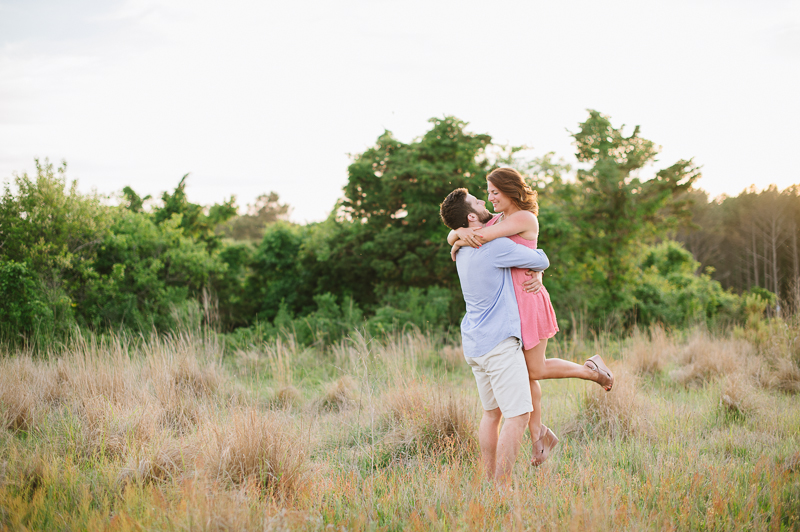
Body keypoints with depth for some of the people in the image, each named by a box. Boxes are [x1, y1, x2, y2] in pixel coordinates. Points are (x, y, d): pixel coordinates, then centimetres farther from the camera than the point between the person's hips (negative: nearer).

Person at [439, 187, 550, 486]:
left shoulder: (464, 249, 10)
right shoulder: (496, 247, -16)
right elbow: (542, 262, -4)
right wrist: (535, 253, 18)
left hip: (474, 345, 9)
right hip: (499, 342, -9)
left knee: (492, 412, 17)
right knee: (518, 415, -8)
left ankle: (489, 480, 20)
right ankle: (502, 486, -12)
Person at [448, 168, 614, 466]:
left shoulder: (525, 218, -14)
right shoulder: (495, 221, 12)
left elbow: (478, 238, -24)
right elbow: (452, 237, 5)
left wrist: (459, 245, -5)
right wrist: (460, 232, -18)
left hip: (527, 301, -8)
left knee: (535, 371, 3)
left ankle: (591, 369, 25)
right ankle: (539, 436, 22)